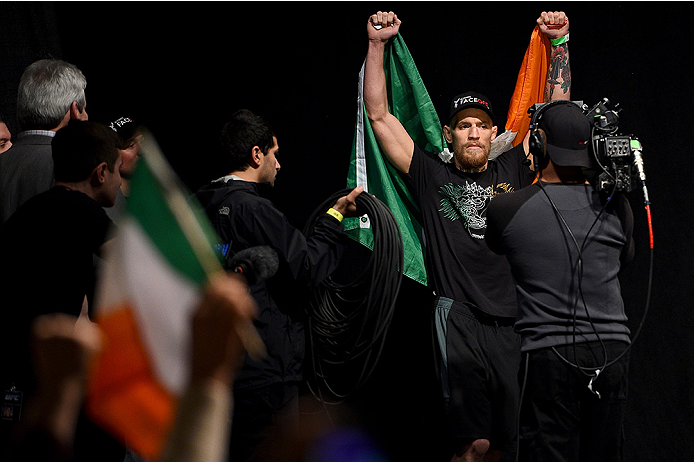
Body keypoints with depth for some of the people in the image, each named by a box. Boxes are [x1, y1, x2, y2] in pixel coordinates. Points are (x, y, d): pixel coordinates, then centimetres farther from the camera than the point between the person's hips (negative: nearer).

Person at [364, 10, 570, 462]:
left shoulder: (513, 170, 14)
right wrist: (377, 44, 3)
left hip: (515, 320, 3)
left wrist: (559, 44, 9)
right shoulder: (431, 175, 9)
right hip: (460, 318, -3)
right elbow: (380, 115, 8)